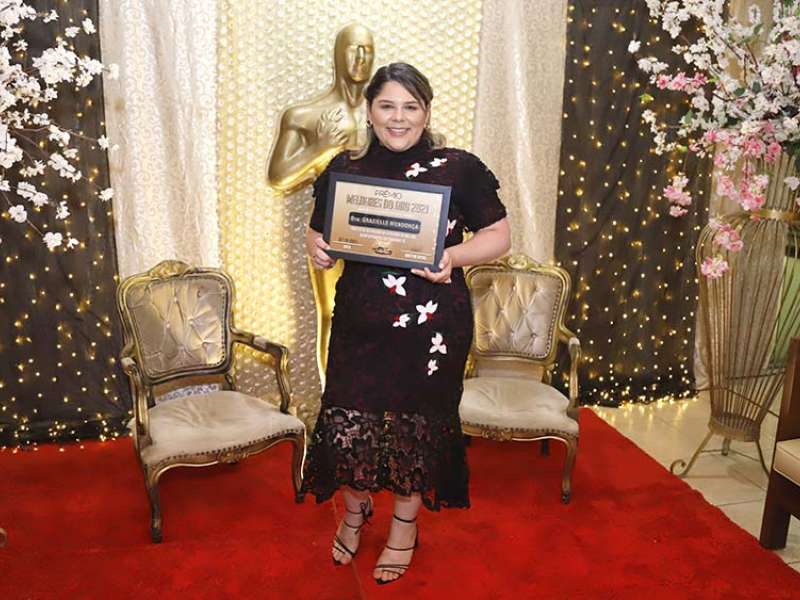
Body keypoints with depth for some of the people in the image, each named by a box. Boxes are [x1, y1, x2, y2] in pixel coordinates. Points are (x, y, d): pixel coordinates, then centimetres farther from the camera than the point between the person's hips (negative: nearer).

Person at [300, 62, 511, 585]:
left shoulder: (459, 169, -5)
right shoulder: (344, 170, 4)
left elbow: (498, 235, -1)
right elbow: (319, 234, 13)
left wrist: (453, 256, -19)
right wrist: (319, 250, -11)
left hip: (434, 326, -2)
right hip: (362, 322, 2)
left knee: (418, 424, 10)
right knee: (349, 422, 2)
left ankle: (405, 527, 37)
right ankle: (356, 507, 36)